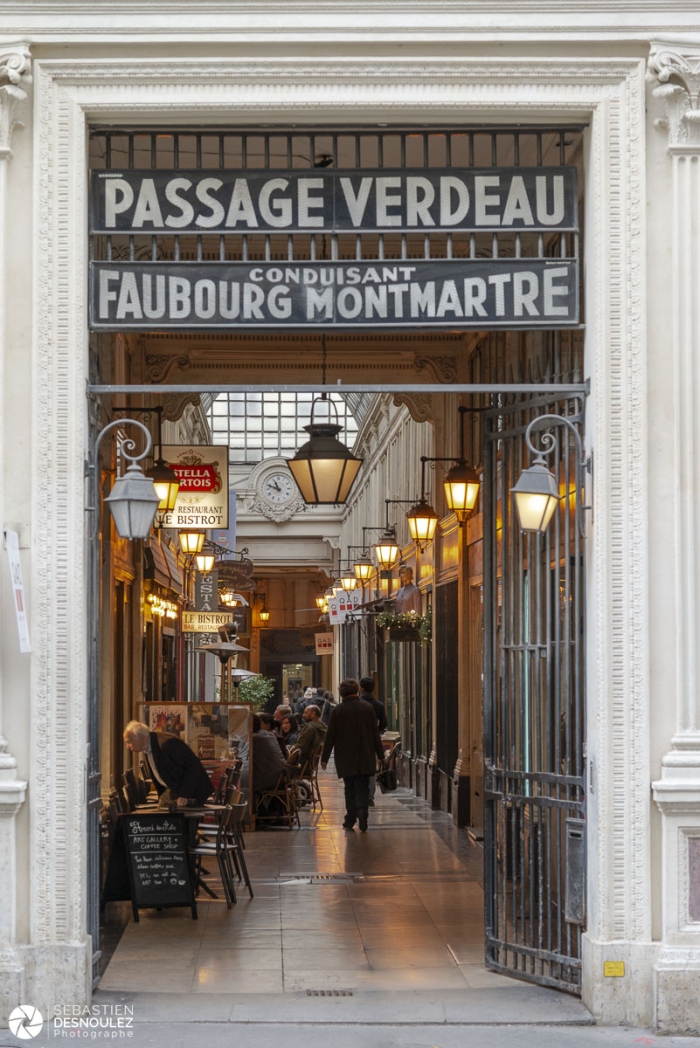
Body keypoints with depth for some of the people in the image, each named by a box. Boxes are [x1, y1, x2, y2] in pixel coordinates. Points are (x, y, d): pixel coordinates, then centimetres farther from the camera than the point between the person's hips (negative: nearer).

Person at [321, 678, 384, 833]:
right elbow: (375, 733, 2)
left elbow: (330, 736, -3)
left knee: (350, 789, 10)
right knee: (362, 788, 3)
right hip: (365, 758, 0)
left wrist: (324, 758, 4)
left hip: (345, 759, 0)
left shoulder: (338, 711, -5)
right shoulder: (367, 708, -1)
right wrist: (380, 755, 10)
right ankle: (362, 810, -21)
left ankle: (350, 820, 11)